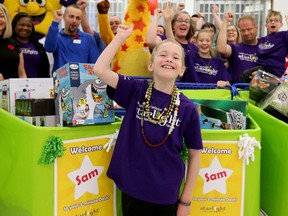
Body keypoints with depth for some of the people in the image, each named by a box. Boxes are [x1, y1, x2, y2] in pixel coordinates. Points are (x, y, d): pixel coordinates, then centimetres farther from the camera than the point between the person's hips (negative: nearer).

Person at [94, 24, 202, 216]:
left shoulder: (187, 108, -8)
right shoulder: (137, 91, -5)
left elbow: (195, 155, -2)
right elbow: (100, 69, -15)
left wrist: (186, 200, -1)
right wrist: (122, 36, -12)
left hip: (167, 194, 0)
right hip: (133, 189, 1)